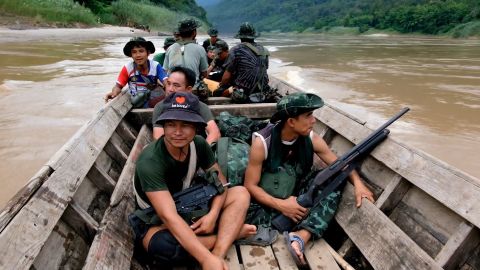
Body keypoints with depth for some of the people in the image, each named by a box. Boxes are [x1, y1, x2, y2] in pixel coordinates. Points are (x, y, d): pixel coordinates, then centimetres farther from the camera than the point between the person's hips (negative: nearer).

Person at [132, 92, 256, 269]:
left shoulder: (198, 144, -12)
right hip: (154, 219, -5)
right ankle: (231, 231, -17)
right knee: (163, 246, -40)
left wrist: (212, 215, -23)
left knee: (241, 194, -11)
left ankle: (218, 254, -29)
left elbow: (220, 182, -3)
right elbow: (169, 216, -39)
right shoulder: (150, 161, -30)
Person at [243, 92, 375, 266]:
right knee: (247, 215, -34)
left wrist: (357, 183, -22)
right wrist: (280, 205, -30)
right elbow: (250, 185, -18)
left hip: (298, 193, 4)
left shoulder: (311, 138, -9)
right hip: (269, 200, -4)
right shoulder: (262, 142, -22)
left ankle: (301, 236, -33)